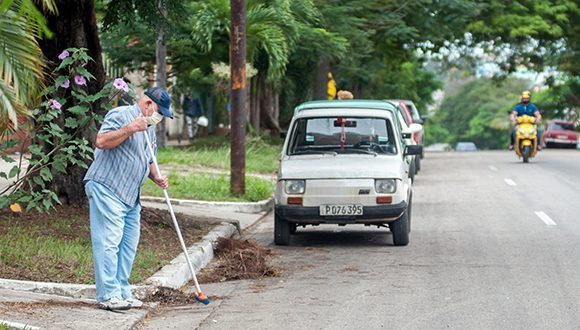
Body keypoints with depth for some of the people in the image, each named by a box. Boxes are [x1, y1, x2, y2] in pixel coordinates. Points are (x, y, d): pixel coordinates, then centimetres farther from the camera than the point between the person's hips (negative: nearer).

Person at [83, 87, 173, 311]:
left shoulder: (149, 129, 21)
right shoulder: (121, 115, -8)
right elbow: (101, 141, -20)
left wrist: (156, 177, 10)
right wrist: (129, 129, -25)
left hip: (131, 197, 10)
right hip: (106, 189, -10)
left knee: (128, 246, 8)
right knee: (108, 242, -11)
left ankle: (122, 293, 14)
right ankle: (108, 296, -12)